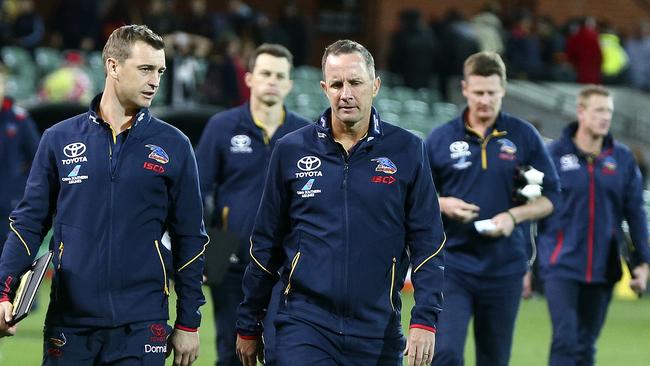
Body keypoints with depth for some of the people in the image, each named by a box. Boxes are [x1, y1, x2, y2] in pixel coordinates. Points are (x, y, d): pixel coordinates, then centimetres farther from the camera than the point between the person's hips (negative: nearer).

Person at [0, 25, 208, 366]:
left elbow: (189, 238, 6)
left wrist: (188, 324, 4)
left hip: (141, 326, -1)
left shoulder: (173, 146, 4)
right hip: (69, 323, 1)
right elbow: (29, 221, 7)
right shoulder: (59, 139, 5)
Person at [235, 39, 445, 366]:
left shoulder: (406, 150, 2)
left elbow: (427, 242, 3)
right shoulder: (291, 150, 4)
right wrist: (248, 326, 11)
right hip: (305, 325, -1)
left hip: (378, 333, 1)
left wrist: (424, 320, -7)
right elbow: (265, 243, 10)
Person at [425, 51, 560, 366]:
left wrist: (514, 216, -11)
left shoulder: (524, 136, 3)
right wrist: (443, 204, -11)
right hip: (452, 264, -1)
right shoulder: (441, 139, 2)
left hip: (504, 267, 1)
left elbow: (550, 197, 6)